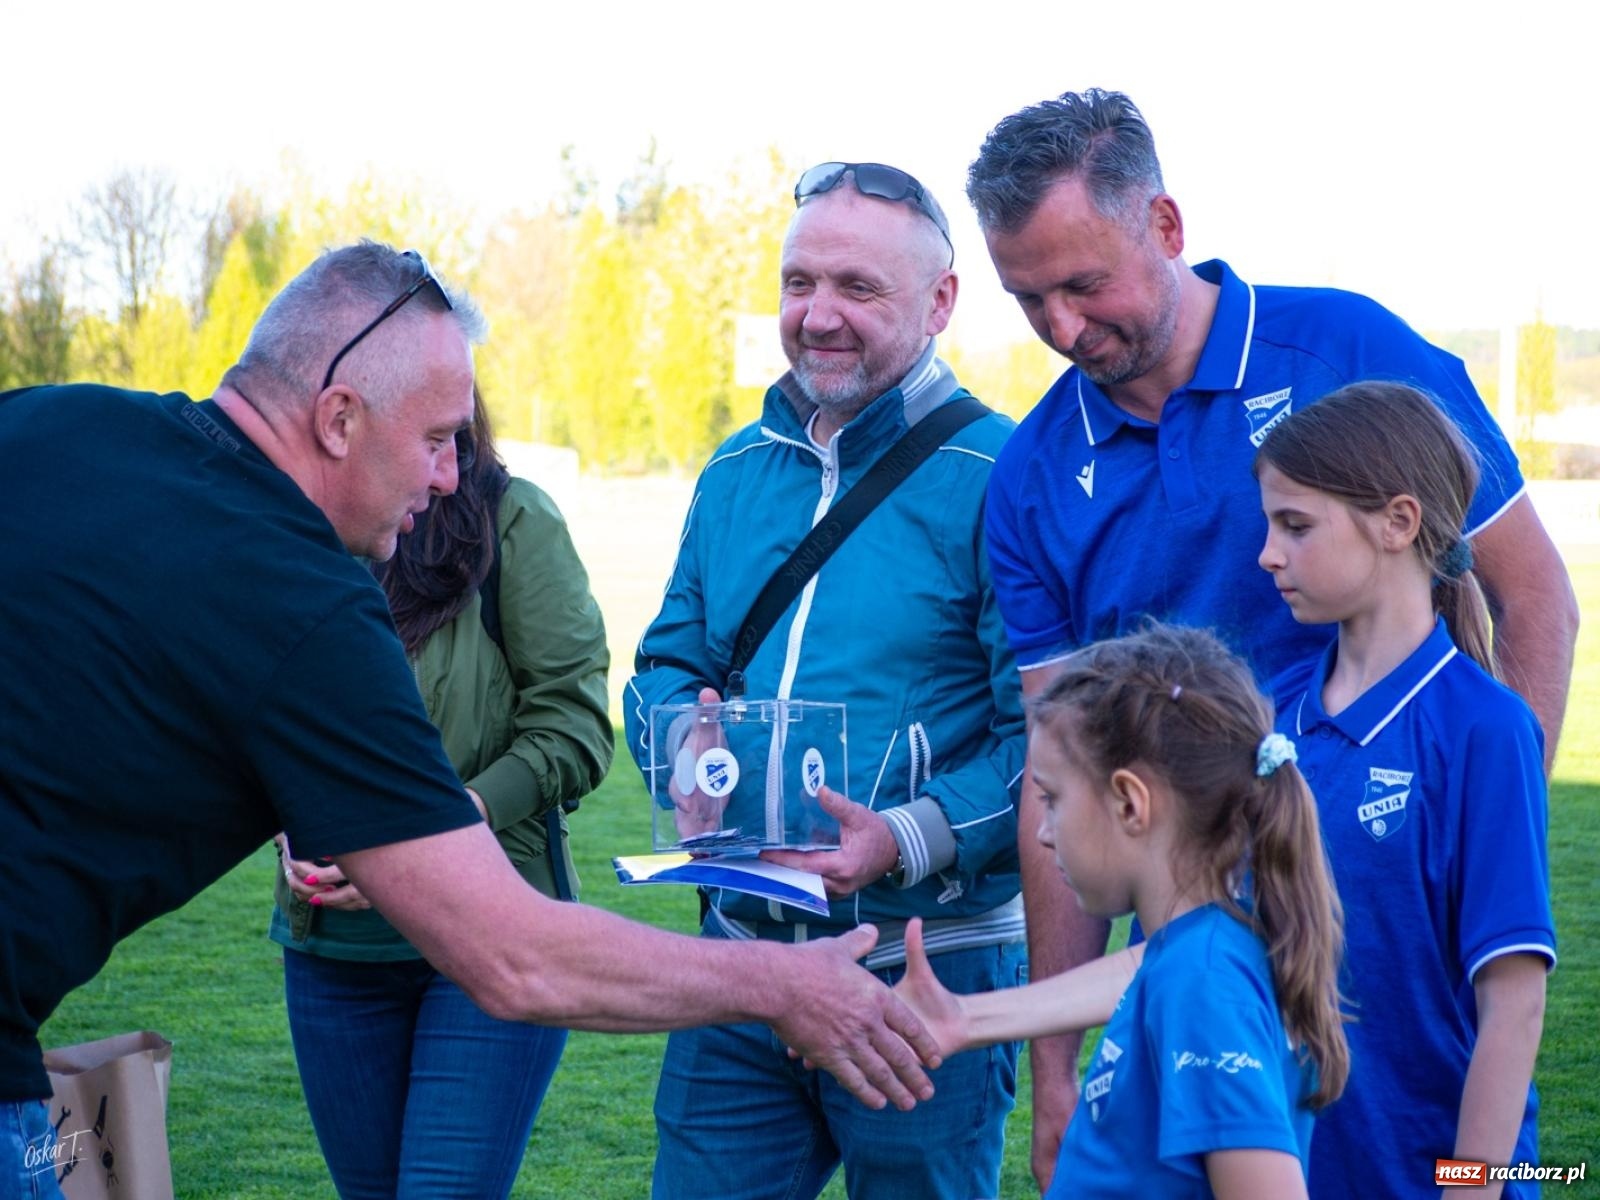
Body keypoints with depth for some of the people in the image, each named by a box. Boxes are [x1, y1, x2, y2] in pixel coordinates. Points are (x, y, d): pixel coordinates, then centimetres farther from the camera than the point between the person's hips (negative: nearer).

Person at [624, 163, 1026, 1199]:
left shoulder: (997, 479, -10)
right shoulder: (740, 471, 11)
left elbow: (1045, 735, -16)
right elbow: (668, 665, 15)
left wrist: (910, 839, -28)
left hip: (929, 970, -5)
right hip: (741, 948, 5)